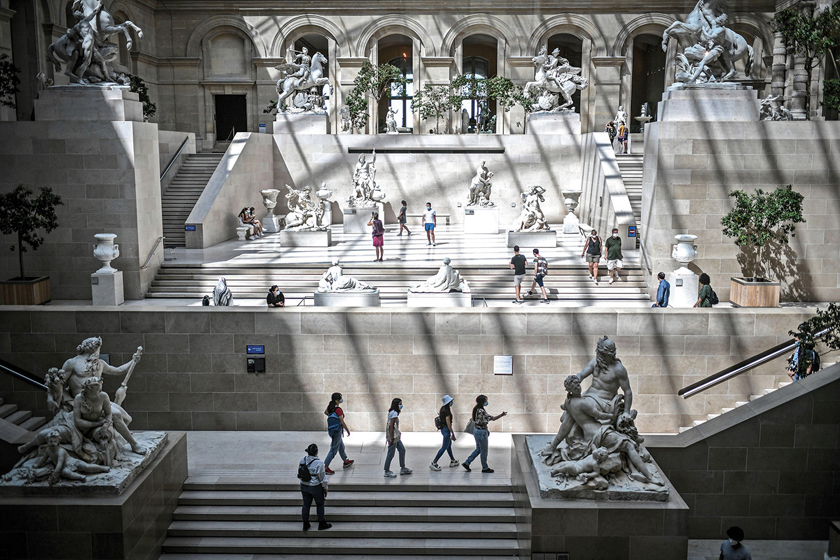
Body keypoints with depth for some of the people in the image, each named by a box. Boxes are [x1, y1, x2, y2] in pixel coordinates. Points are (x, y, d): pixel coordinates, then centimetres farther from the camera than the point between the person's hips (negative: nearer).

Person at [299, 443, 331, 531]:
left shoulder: (303, 460, -7)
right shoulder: (319, 463, -23)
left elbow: (299, 472, 5)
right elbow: (322, 476, -15)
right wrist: (326, 487, 0)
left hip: (304, 486, 5)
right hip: (315, 487, -5)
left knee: (306, 504, 17)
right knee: (320, 504, 14)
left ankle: (305, 524, 28)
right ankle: (322, 524, 27)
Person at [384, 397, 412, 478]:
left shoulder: (393, 412, 12)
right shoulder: (394, 413, -18)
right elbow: (391, 426, -22)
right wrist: (392, 438, -23)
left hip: (396, 436, 10)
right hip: (393, 436, -10)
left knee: (402, 450, 16)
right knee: (391, 454, -2)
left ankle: (403, 468, 25)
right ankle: (387, 471, 7)